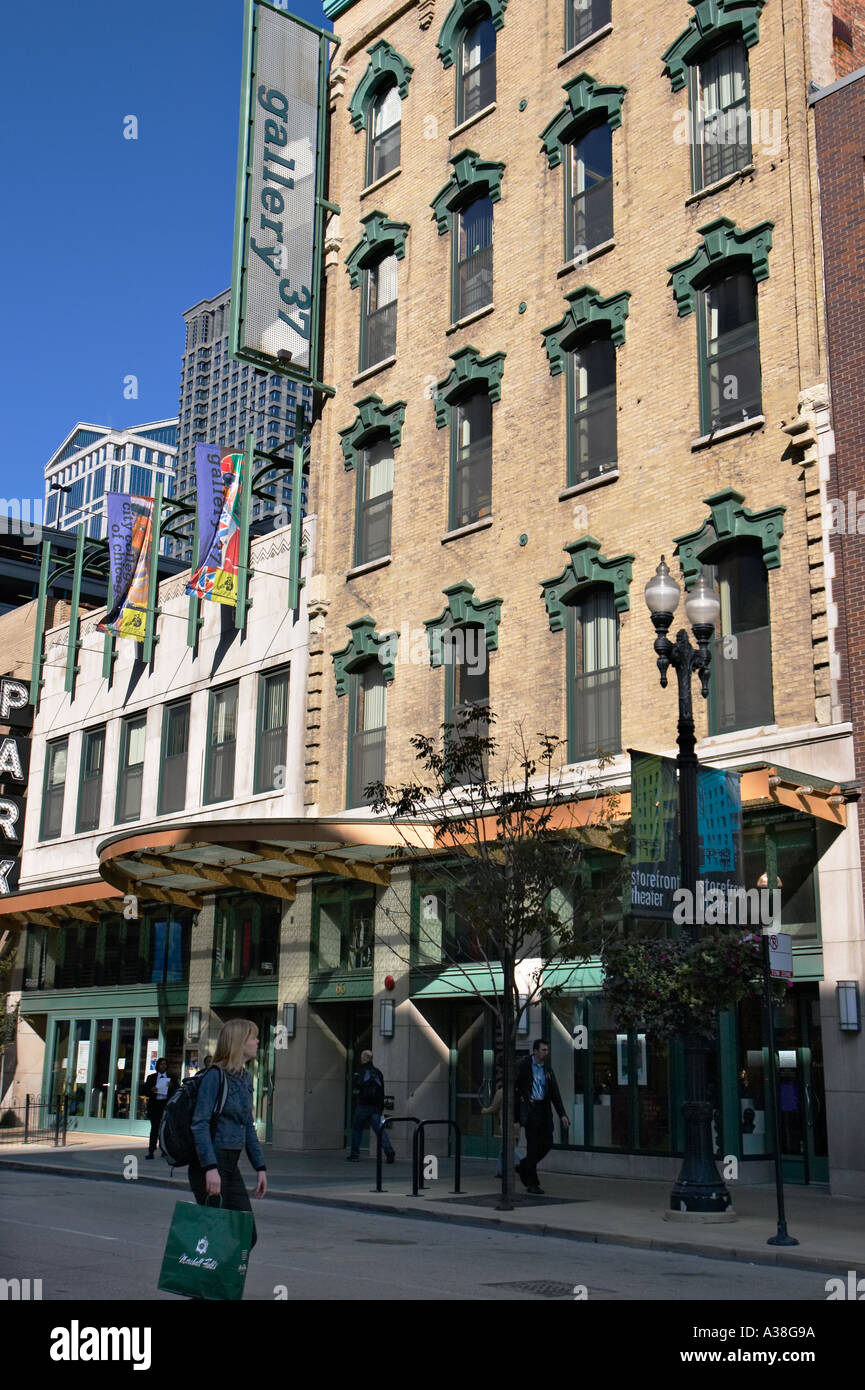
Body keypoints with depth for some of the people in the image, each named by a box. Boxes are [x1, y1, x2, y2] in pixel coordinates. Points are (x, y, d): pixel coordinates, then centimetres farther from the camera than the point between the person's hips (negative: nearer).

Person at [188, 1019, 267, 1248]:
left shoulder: (245, 1078, 13)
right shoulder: (215, 1075, -13)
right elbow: (200, 1124, -19)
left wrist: (260, 1167, 15)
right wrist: (210, 1168, -27)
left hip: (231, 1165, 8)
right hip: (209, 1165, -8)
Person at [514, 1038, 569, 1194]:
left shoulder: (547, 1068, 11)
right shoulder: (524, 1065, -5)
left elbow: (555, 1092, 12)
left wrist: (562, 1114, 7)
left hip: (544, 1110, 6)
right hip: (529, 1110, -6)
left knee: (547, 1144, 3)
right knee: (533, 1145, -5)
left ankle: (523, 1167, 25)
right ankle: (532, 1183, 5)